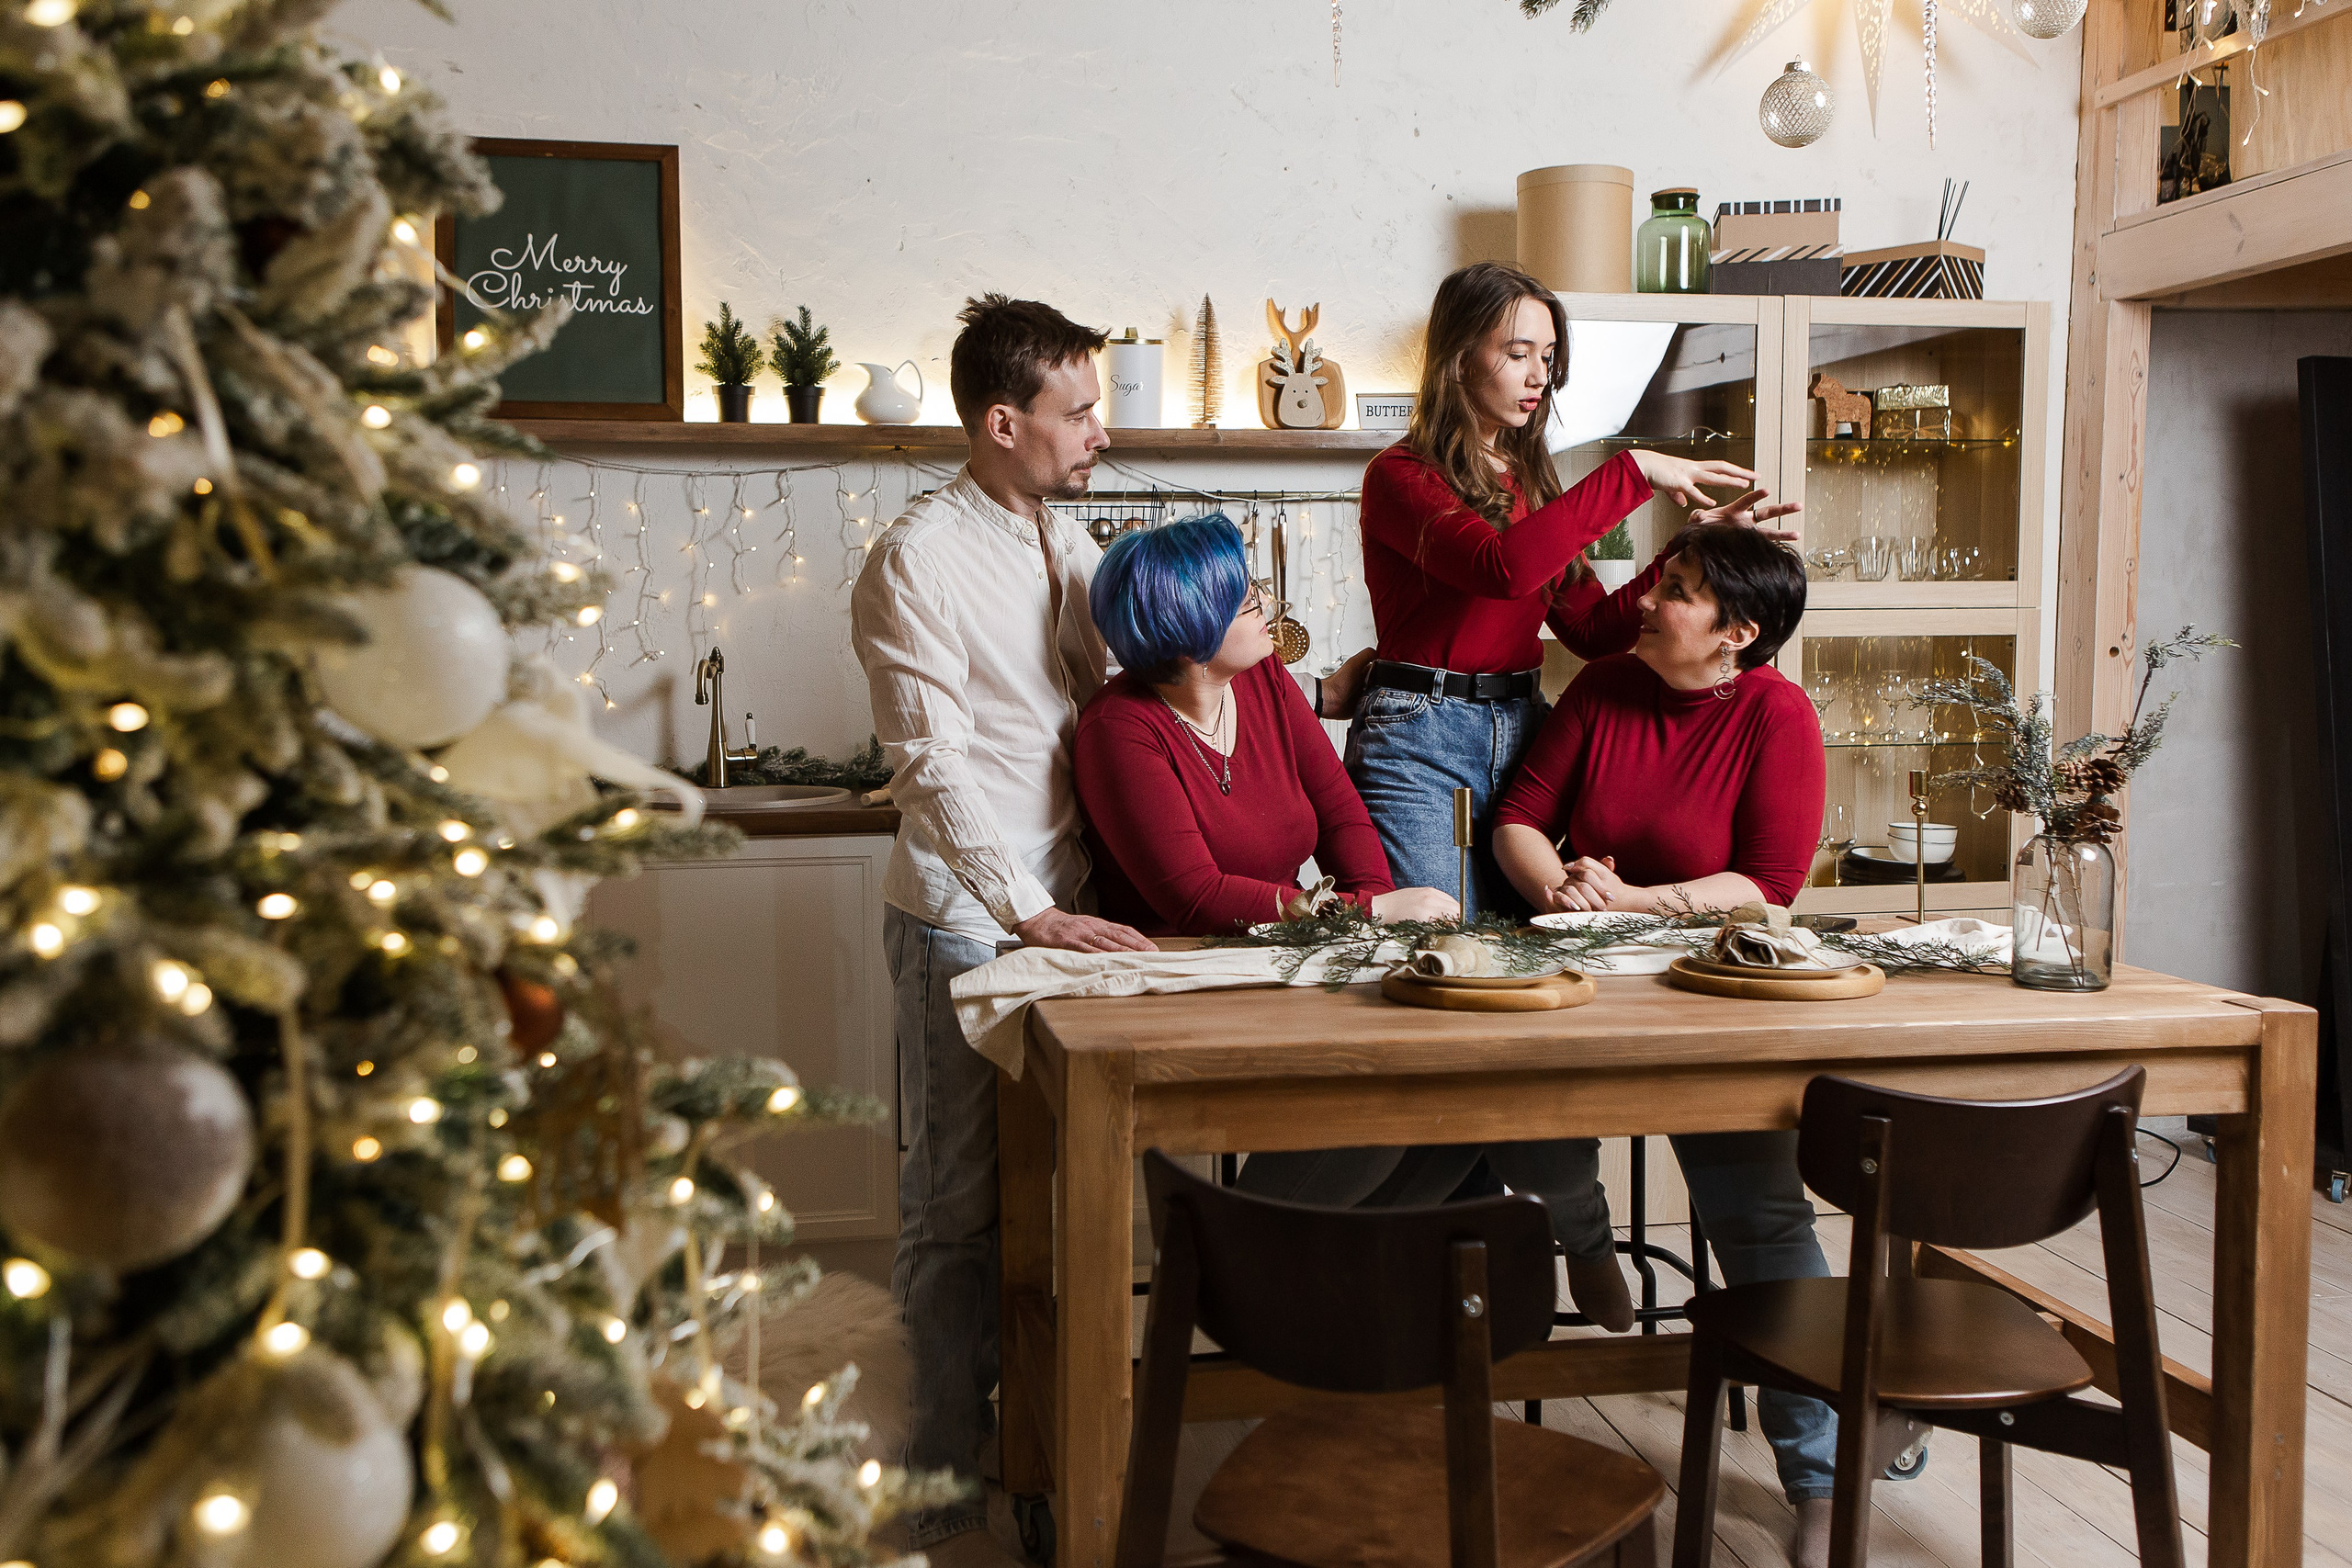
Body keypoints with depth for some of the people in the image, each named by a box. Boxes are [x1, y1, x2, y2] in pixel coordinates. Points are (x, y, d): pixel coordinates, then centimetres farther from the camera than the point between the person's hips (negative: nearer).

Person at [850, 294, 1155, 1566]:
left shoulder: (1068, 545, 13)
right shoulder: (916, 563, -11)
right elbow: (934, 765, -17)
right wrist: (1031, 914, -22)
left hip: (1071, 908, 7)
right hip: (968, 923, -7)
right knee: (958, 1208, 2)